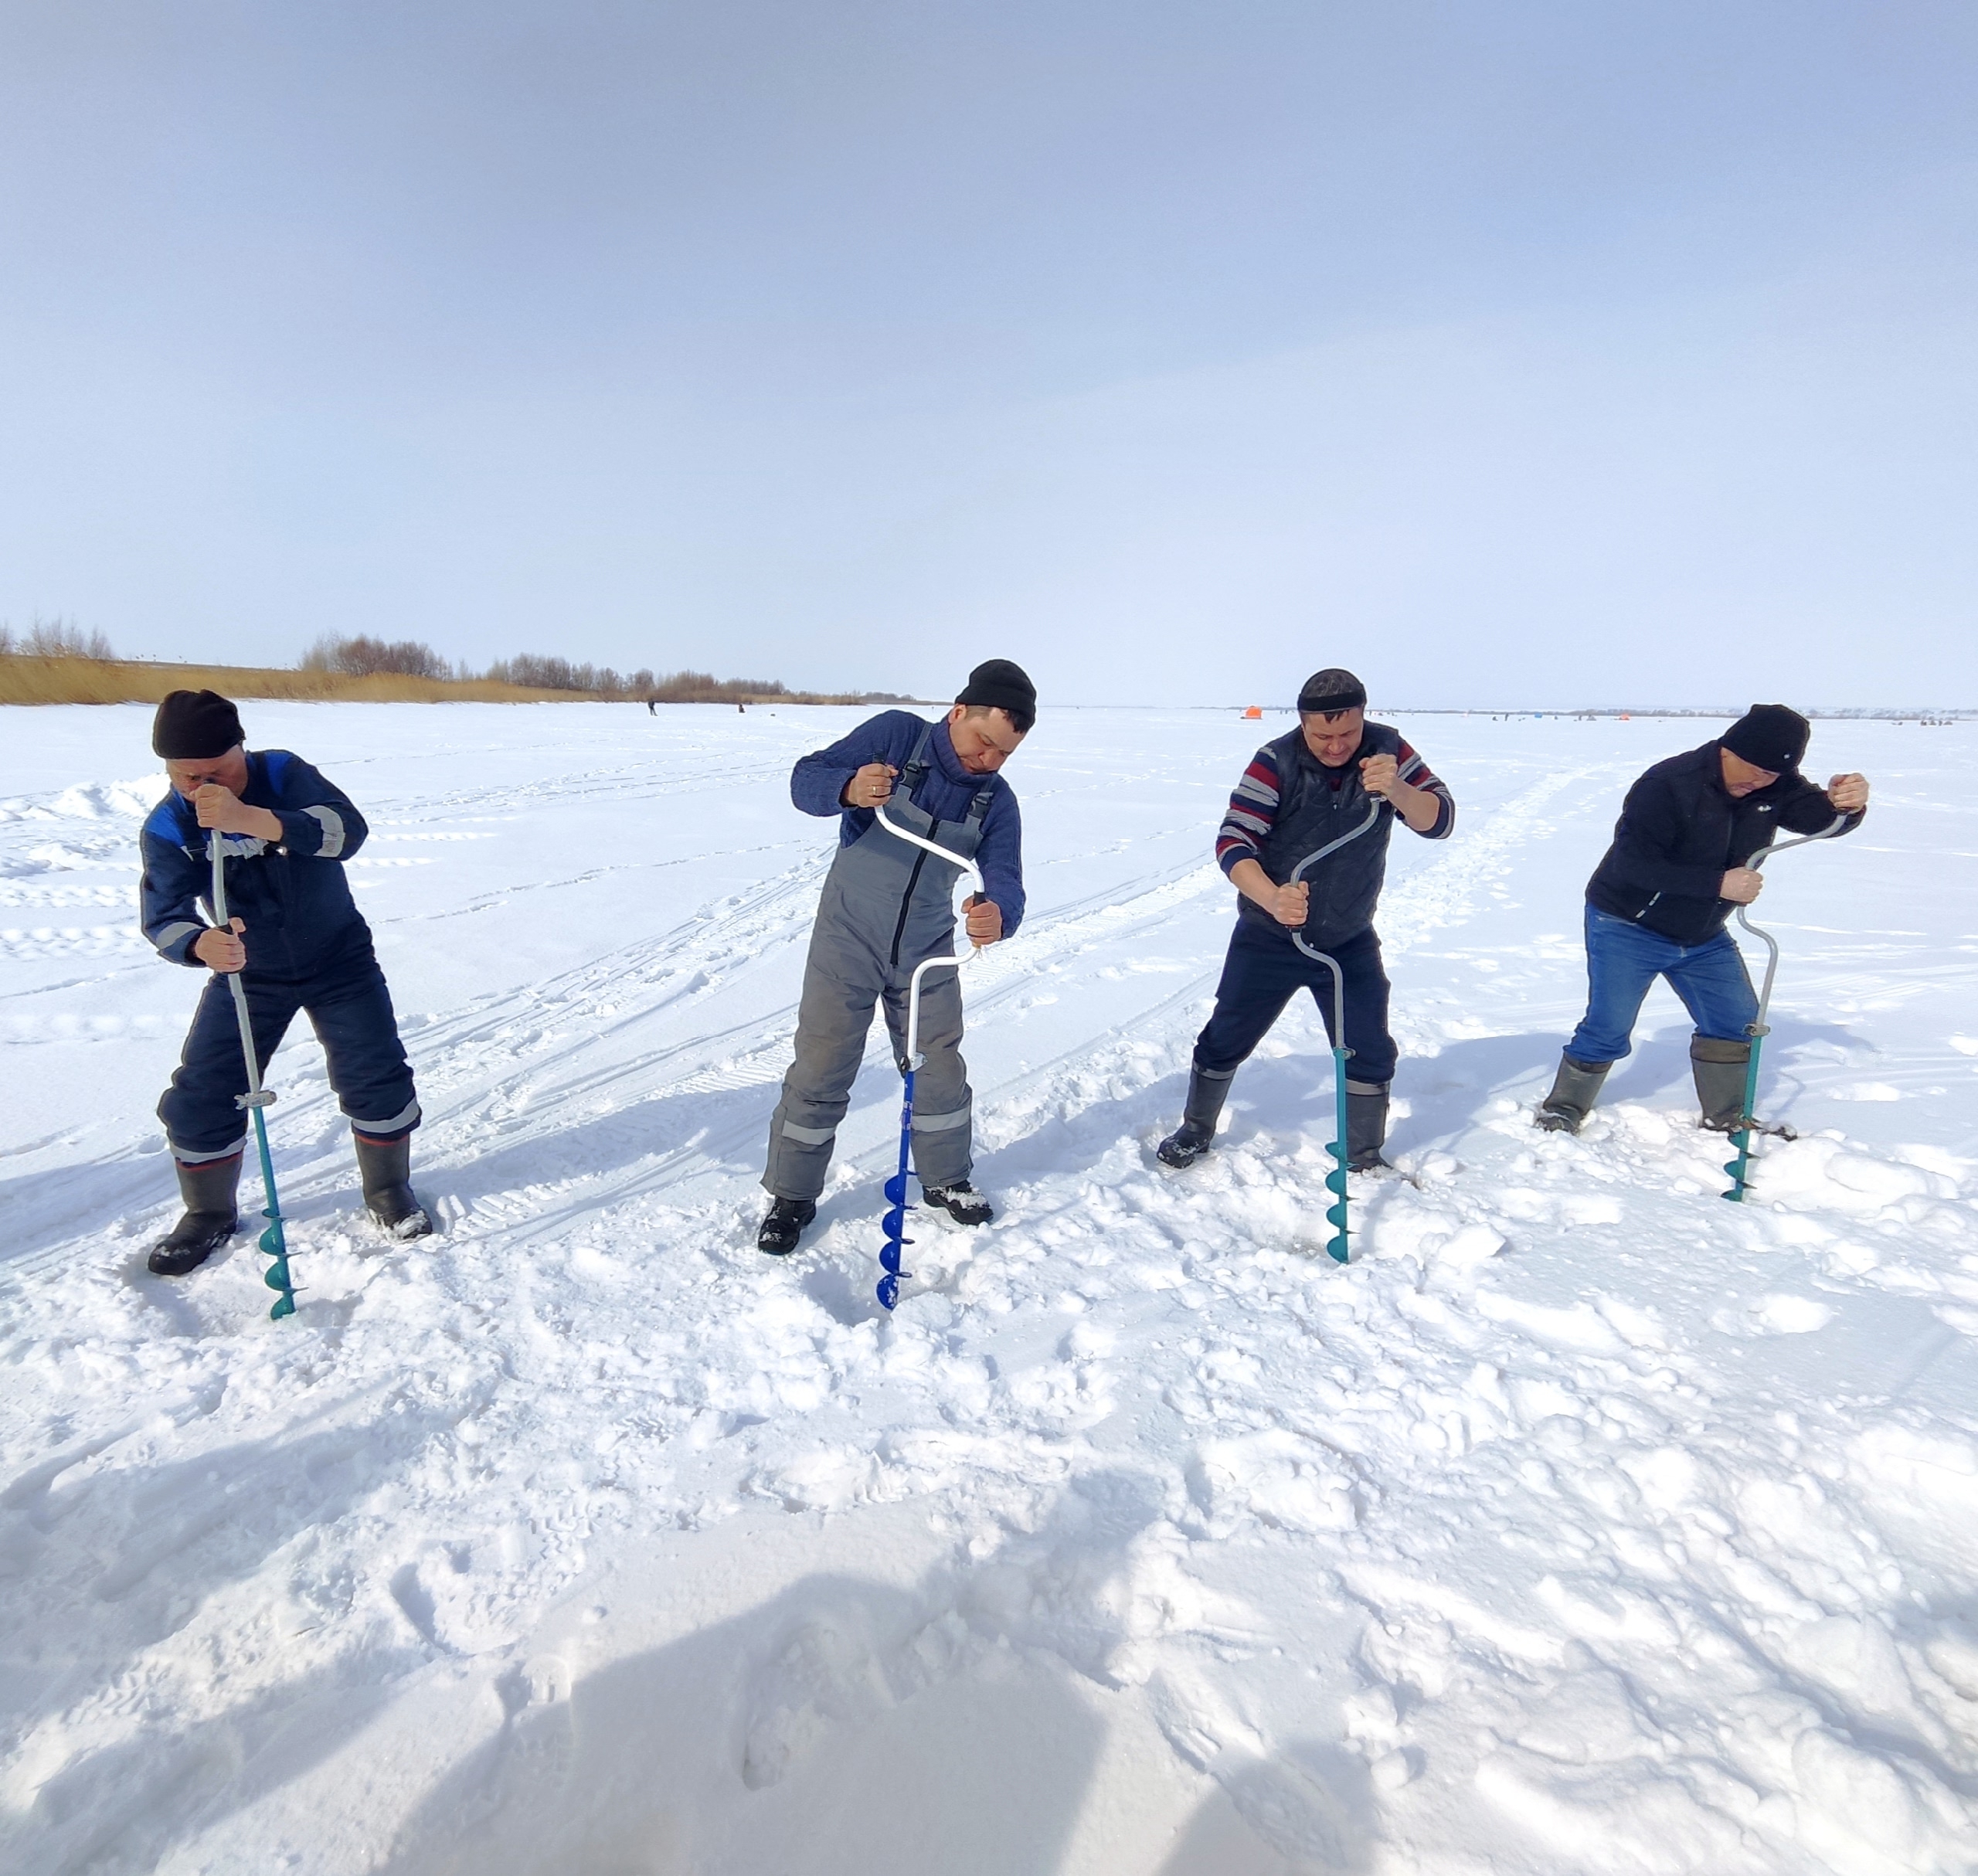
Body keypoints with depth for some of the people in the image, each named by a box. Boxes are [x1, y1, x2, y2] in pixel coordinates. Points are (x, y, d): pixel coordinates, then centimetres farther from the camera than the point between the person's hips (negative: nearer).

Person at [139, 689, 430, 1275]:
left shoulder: (283, 773, -18)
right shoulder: (167, 827, -14)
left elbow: (348, 830, -34)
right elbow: (163, 917, -21)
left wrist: (251, 819, -49)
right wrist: (200, 944, -46)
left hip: (339, 961, -1)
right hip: (245, 974, 2)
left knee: (378, 1077, -3)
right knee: (199, 1099, 0)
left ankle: (389, 1189, 22)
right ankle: (210, 1215, 25)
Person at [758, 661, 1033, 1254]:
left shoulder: (996, 800, -4)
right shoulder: (895, 734, -14)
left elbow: (1005, 881, -17)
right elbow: (805, 779, -19)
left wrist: (998, 915, -42)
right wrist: (849, 788, -43)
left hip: (927, 951, 4)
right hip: (847, 941, -3)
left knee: (940, 1070, 14)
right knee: (820, 1072, 3)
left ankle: (945, 1179, 36)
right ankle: (792, 1196, 21)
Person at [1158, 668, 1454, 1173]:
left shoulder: (1387, 750, -9)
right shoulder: (1276, 762, -18)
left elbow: (1440, 821, -14)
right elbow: (1233, 843, -25)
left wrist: (1396, 790, -36)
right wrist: (1272, 899, -44)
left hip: (1351, 942, 2)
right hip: (1268, 938, -2)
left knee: (1370, 1053, 5)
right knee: (1226, 1040, 8)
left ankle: (1364, 1155, 28)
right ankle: (1196, 1130, 32)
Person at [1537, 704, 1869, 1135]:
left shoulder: (1774, 785, -4)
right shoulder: (1668, 785, -26)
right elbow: (1632, 864, -31)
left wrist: (1846, 804, -36)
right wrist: (1718, 884, -34)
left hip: (1702, 935, 7)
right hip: (1627, 928, -7)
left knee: (1737, 1021, 10)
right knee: (1608, 1030, -8)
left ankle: (1727, 1120, 27)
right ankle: (1562, 1112, 9)